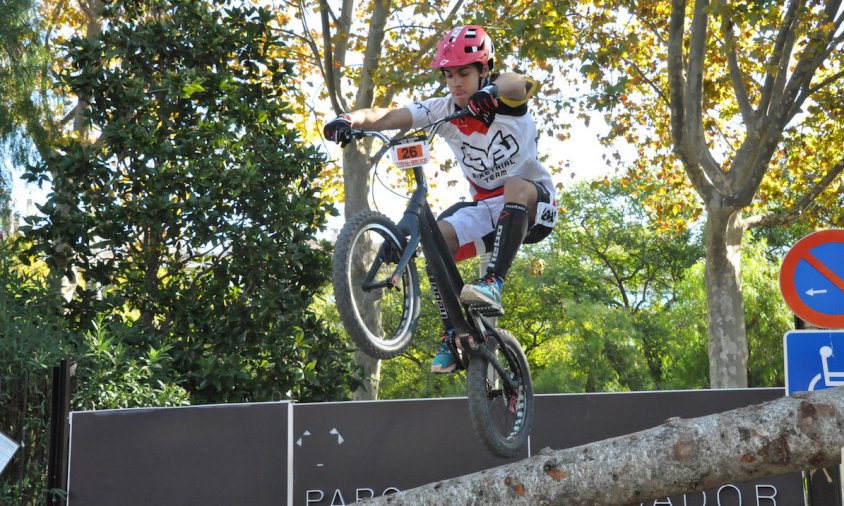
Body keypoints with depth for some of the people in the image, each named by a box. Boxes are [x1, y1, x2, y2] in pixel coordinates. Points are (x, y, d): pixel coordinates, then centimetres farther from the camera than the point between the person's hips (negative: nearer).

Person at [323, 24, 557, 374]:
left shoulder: (505, 101, -15)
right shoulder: (443, 109, -6)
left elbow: (519, 83, -41)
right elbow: (388, 117, -18)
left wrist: (492, 91, -64)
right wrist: (350, 119, -38)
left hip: (532, 202, -4)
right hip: (486, 207, 4)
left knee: (517, 186, -38)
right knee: (438, 236, -23)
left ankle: (493, 284, -44)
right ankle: (453, 335, -16)